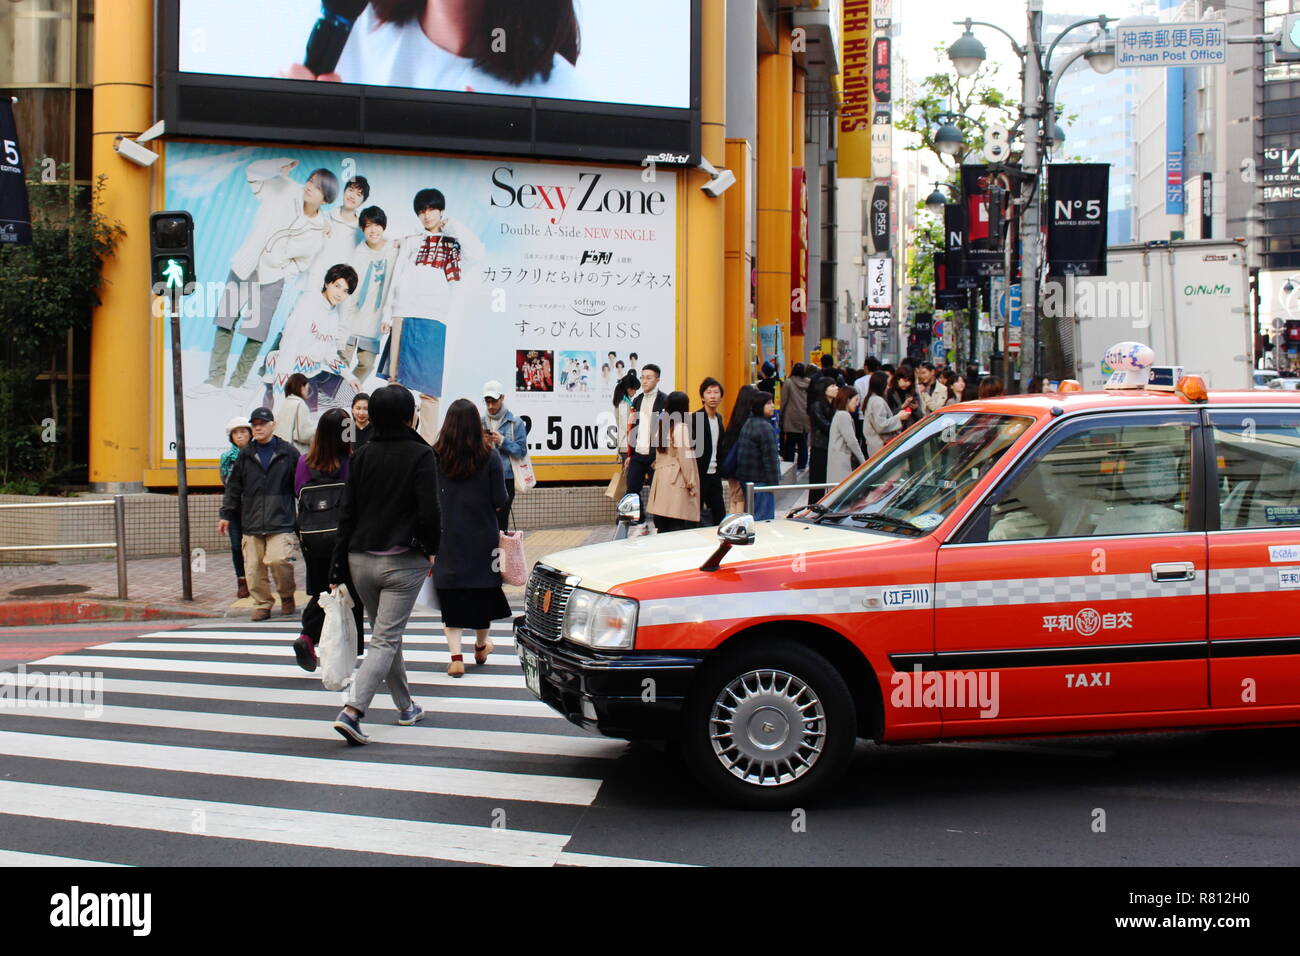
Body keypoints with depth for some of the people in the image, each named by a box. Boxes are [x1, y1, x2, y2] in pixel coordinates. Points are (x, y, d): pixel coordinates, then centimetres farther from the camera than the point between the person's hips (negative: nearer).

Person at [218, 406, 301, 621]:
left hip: (281, 521, -3)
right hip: (251, 523, 3)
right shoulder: (245, 455, 12)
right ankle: (262, 604, 16)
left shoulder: (288, 452, 4)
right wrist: (226, 514, 12)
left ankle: (287, 596, 7)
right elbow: (233, 487, 16)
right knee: (254, 567, 1)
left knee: (278, 560, -18)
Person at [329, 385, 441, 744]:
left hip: (361, 560, 5)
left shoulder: (362, 456, 5)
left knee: (388, 634, 20)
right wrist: (431, 548, 5)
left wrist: (338, 570, 6)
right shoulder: (420, 455, -8)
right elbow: (429, 512, -14)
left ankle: (406, 707, 32)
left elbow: (347, 513, 4)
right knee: (385, 641, -5)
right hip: (402, 562, -5)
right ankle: (351, 710, -20)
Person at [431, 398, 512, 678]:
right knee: (483, 588, 18)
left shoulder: (434, 456, -8)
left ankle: (456, 656, -6)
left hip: (447, 537, 0)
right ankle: (481, 647, 35)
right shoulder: (489, 455, -8)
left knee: (451, 595, 5)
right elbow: (499, 501, -7)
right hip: (482, 534, 1)